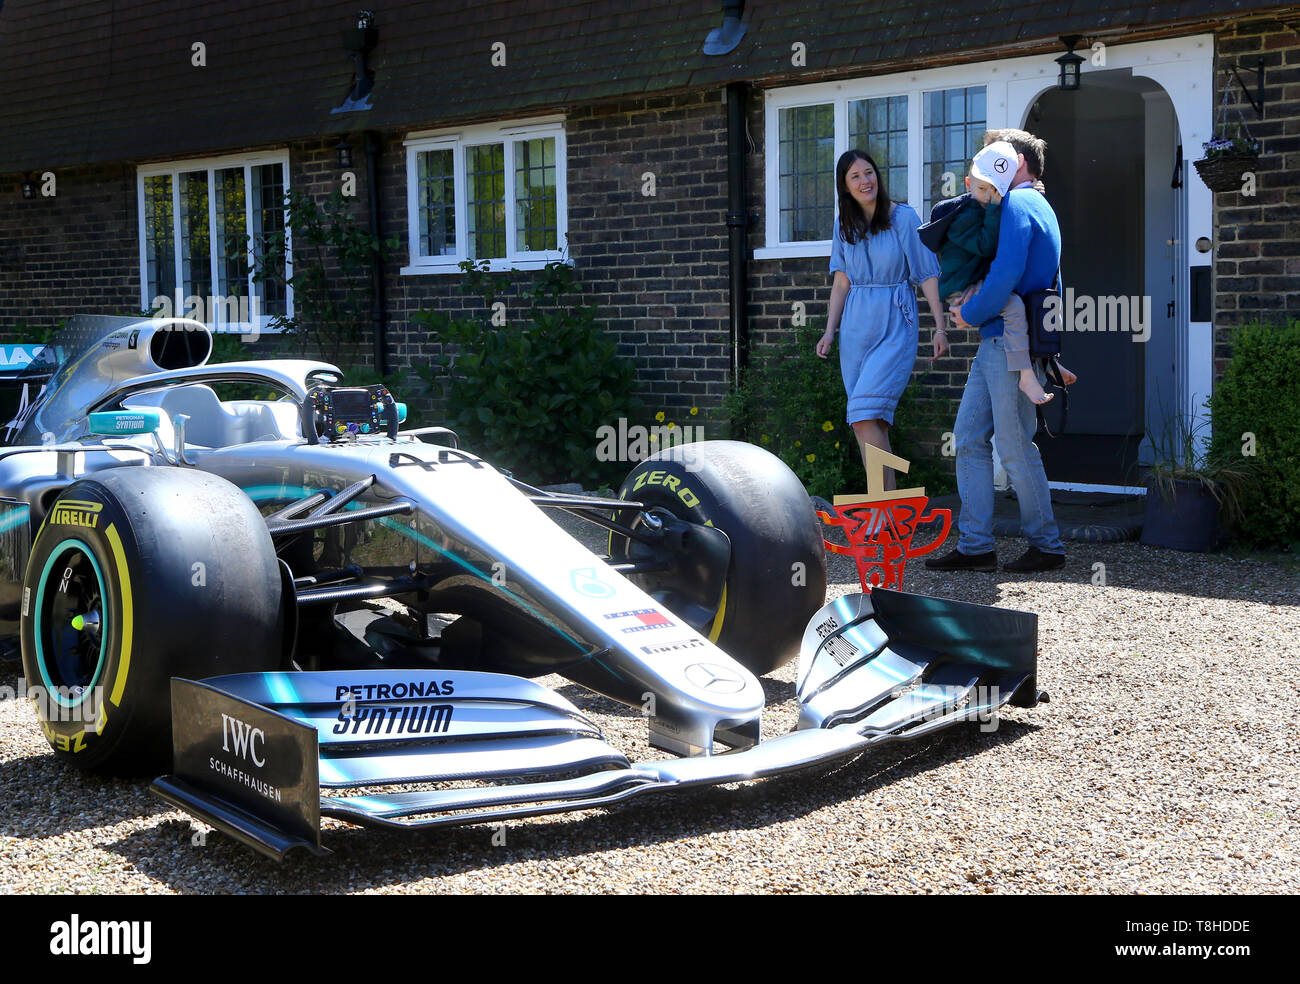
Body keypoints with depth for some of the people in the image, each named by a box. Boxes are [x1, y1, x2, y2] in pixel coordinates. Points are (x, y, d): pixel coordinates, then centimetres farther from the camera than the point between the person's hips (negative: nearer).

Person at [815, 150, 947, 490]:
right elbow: (842, 282, 12)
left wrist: (939, 327, -7)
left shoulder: (903, 218, -4)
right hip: (856, 328, 5)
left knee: (865, 415, -18)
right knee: (870, 424, 4)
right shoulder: (844, 225, 10)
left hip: (895, 327, -5)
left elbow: (928, 275, -3)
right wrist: (830, 331, 5)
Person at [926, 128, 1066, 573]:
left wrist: (970, 313, -8)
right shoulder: (1037, 206, 22)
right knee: (970, 438, 8)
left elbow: (1006, 275, -23)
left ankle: (1047, 545, 7)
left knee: (1014, 446, -4)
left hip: (1011, 343, -10)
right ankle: (975, 545, 9)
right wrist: (968, 302, 15)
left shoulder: (1017, 205, -10)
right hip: (997, 342, 10)